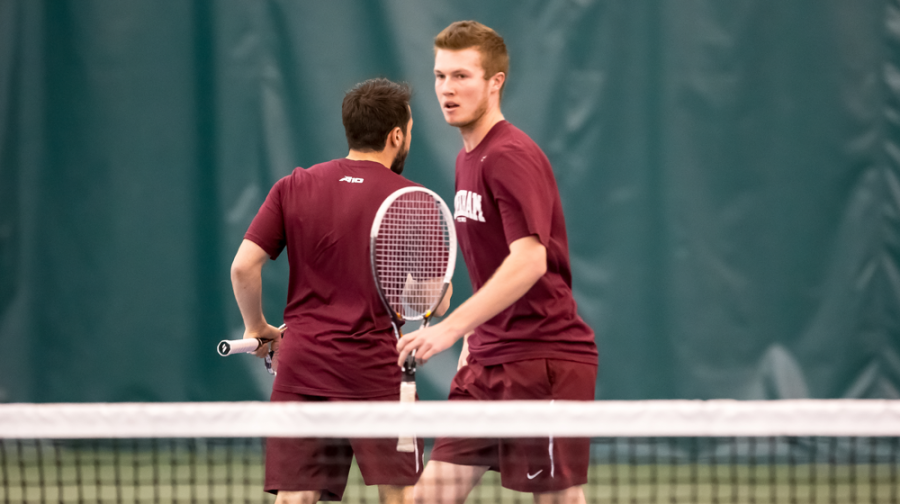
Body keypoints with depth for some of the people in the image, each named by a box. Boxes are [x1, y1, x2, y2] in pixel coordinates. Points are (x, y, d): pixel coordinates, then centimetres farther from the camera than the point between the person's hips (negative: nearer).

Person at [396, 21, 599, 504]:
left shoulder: (511, 156, -14)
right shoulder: (467, 158, 15)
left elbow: (529, 261, -26)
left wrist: (451, 328, -31)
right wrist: (472, 339, 18)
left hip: (545, 359, -9)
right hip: (489, 360, 9)